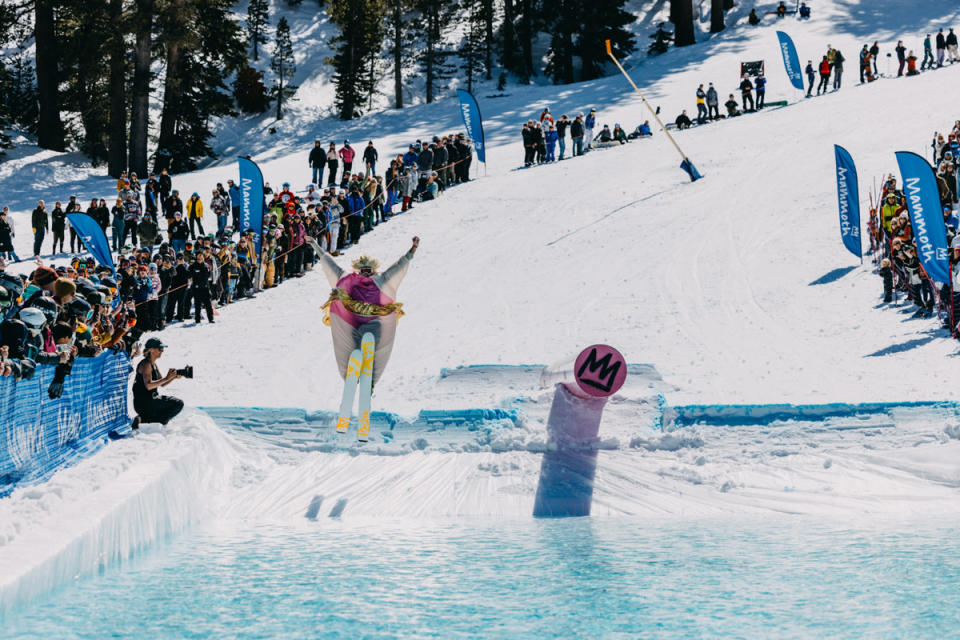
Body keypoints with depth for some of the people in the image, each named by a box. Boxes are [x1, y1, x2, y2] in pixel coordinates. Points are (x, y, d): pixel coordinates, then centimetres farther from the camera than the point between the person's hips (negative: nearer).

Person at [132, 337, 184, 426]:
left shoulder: (153, 364, 15)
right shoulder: (146, 364, -15)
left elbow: (162, 384, 16)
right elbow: (148, 385, -29)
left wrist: (174, 377, 0)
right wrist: (166, 378, -28)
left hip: (152, 398, 10)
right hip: (143, 403, -10)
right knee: (178, 404, -14)